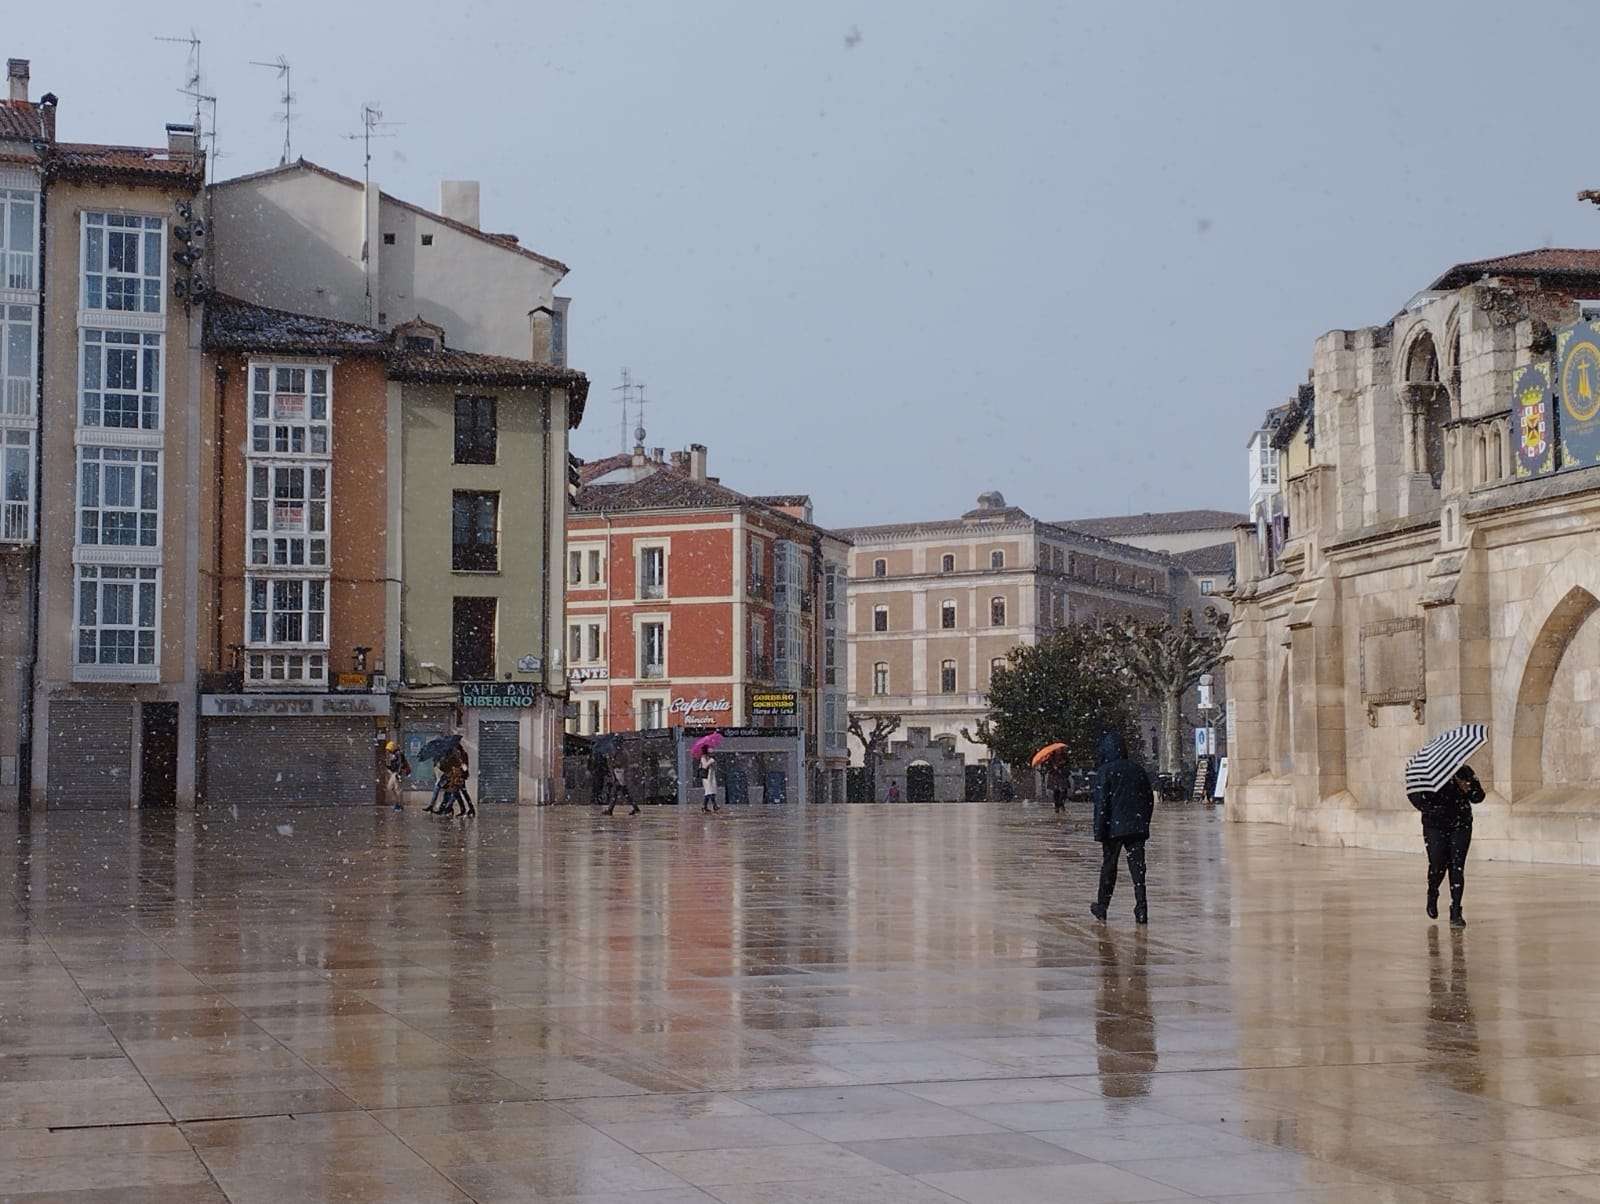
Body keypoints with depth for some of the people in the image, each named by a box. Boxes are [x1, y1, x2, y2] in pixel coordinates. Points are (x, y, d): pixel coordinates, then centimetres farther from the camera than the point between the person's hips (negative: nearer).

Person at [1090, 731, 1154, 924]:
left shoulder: (1105, 771, -7)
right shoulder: (1138, 769, 9)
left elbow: (1101, 802, -12)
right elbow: (1150, 799, 13)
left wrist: (1099, 830, -11)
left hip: (1114, 828, -4)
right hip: (1137, 827, 4)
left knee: (1109, 866, 9)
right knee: (1137, 867, 1)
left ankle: (1102, 907, 21)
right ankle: (1141, 908, -8)